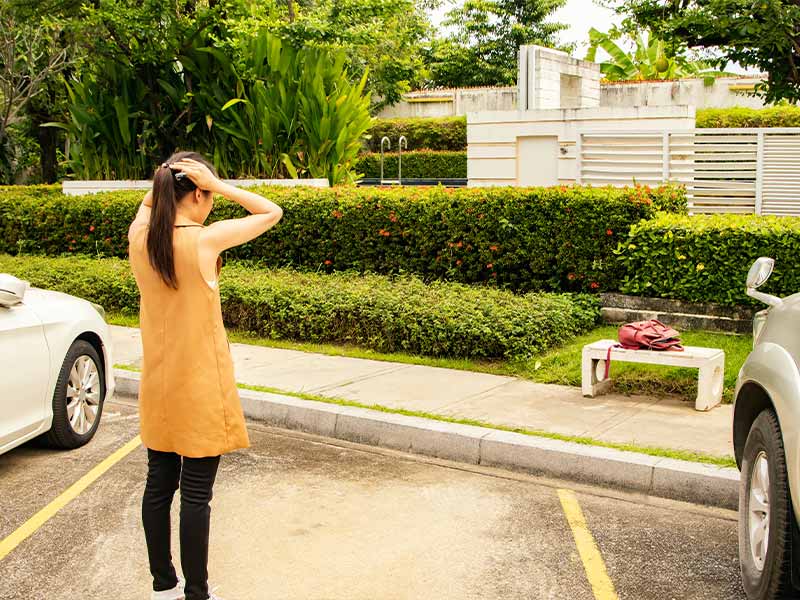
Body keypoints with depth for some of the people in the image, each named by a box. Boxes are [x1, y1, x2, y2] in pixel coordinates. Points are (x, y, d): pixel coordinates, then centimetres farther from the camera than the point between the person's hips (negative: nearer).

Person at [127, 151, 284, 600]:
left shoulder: (139, 237, -3)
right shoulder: (205, 240, -19)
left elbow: (148, 203, 22)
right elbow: (273, 212, -9)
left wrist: (165, 178, 4)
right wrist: (217, 185, -13)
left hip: (158, 384, 6)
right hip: (200, 387, -6)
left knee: (159, 485, 15)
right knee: (196, 494, 3)